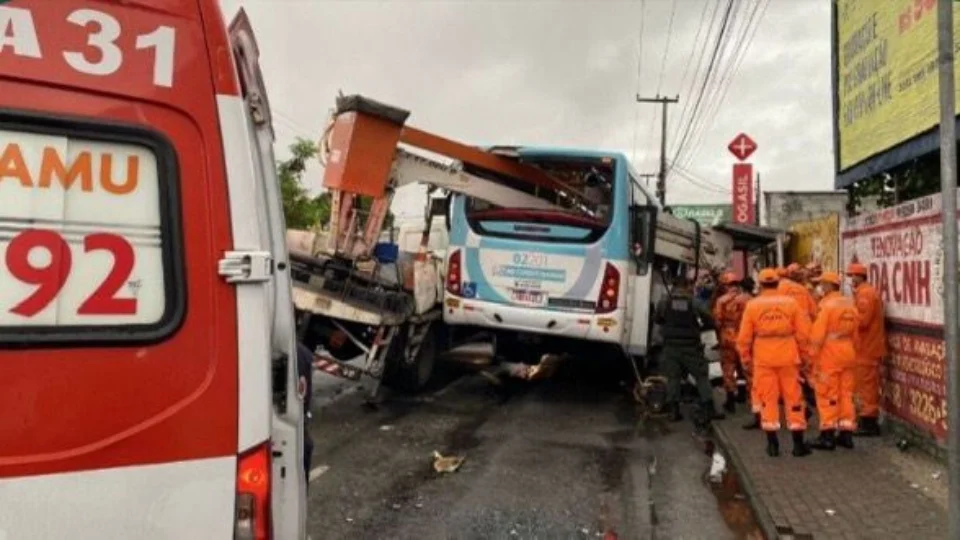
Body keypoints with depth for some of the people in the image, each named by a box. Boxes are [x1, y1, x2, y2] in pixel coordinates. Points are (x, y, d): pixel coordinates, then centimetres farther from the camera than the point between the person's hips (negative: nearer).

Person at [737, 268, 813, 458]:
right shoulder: (791, 302, 0)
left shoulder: (752, 305, -2)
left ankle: (772, 444, 9)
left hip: (763, 358, -1)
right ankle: (798, 443, 14)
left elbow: (744, 337, -2)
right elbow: (803, 332, 0)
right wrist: (803, 355, 11)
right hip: (788, 357, 1)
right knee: (793, 398, 9)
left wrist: (746, 358, 10)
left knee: (768, 398, 6)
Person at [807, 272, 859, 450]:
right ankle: (846, 433, 17)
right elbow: (855, 333, 11)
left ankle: (828, 435, 2)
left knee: (827, 395, 0)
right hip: (848, 353, 7)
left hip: (829, 354, -7)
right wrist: (849, 348, 18)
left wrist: (812, 356, -9)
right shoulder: (850, 304, 9)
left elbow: (818, 334, -16)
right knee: (846, 393, 12)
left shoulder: (827, 304, -13)